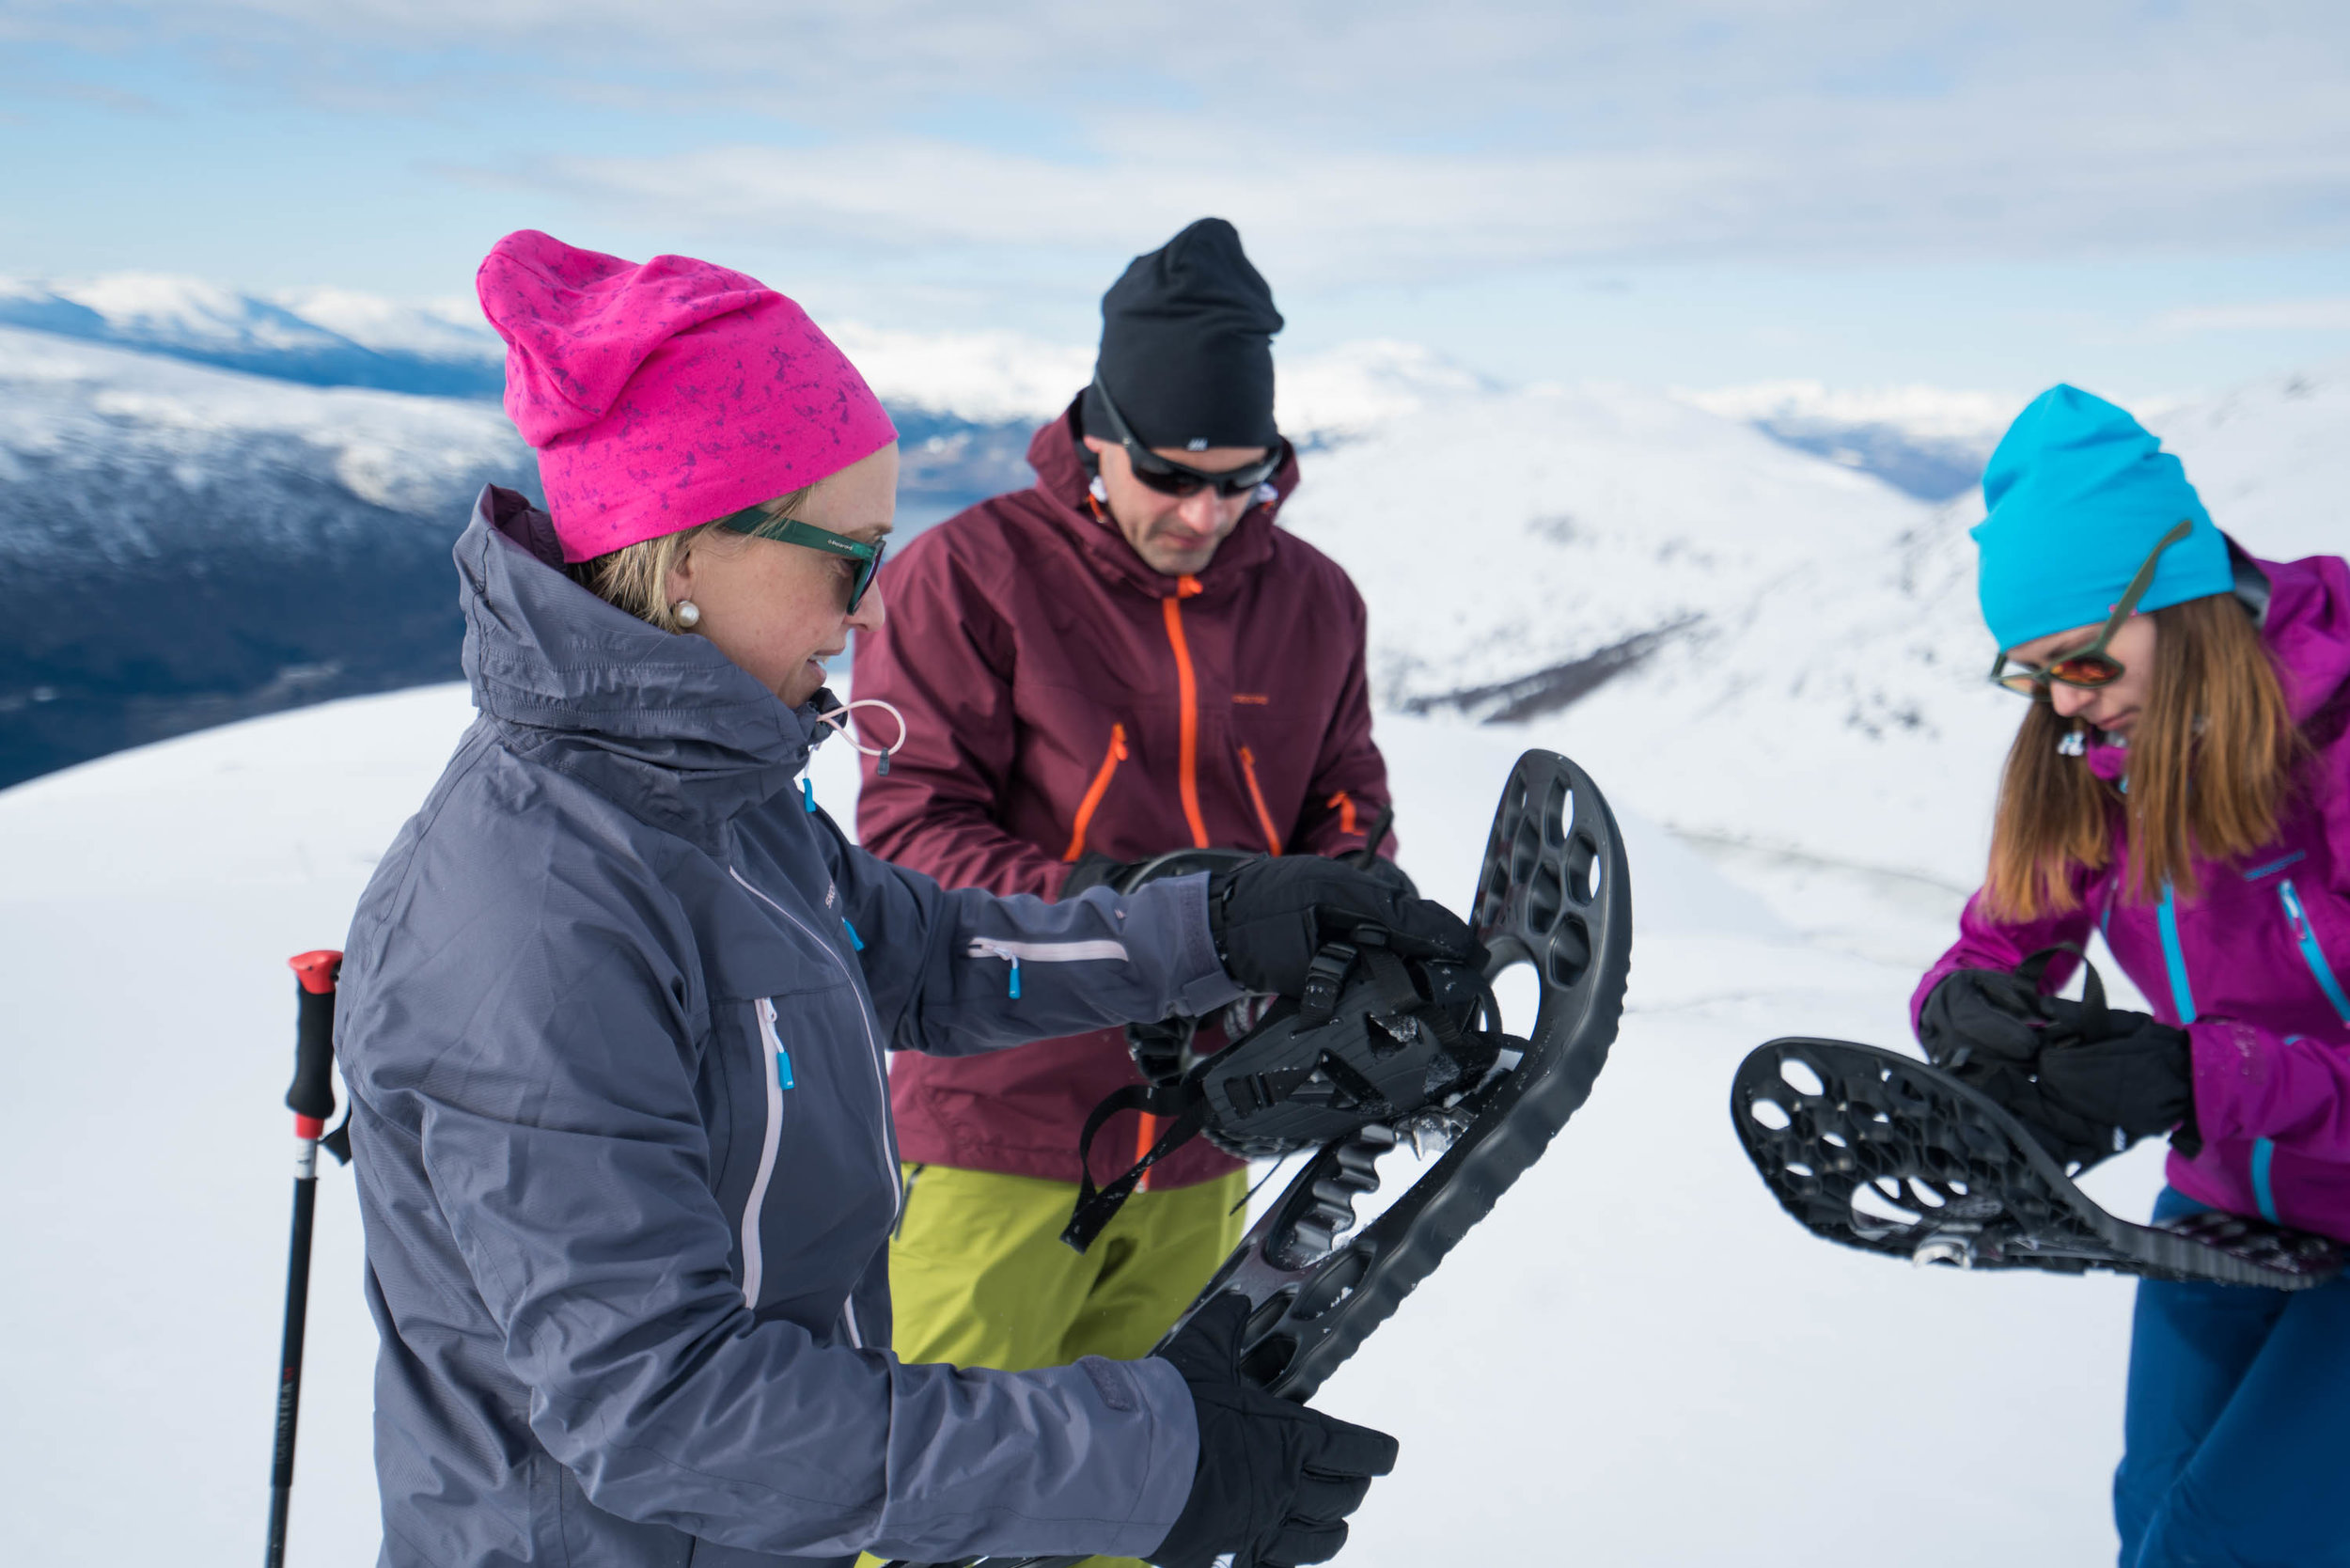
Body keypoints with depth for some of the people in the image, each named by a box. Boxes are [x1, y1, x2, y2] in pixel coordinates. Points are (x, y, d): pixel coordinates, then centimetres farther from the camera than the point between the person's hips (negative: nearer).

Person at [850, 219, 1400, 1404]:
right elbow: (910, 829, -9)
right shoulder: (970, 574, -7)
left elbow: (1342, 796, 14)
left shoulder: (1314, 600, 7)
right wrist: (1081, 904, -25)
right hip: (1003, 1130, -4)